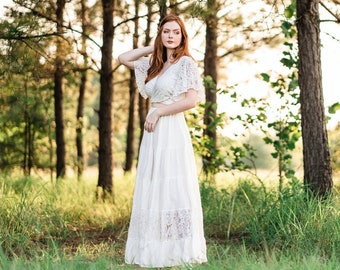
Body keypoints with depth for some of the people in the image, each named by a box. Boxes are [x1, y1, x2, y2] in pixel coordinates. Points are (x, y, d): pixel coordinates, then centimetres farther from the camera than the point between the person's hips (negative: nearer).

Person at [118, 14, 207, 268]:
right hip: (153, 133, 7)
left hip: (172, 132, -7)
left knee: (172, 190, -9)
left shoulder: (185, 63, -3)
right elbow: (123, 58, 23)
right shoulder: (154, 64, 17)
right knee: (151, 191, 6)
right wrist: (154, 47, 17)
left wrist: (157, 112, -9)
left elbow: (191, 100, -13)